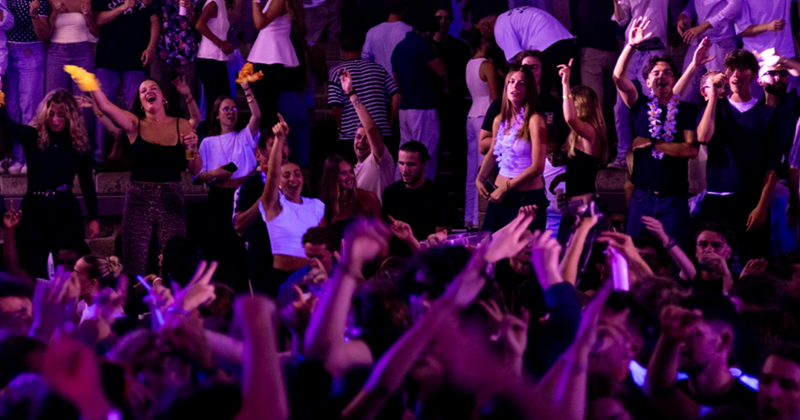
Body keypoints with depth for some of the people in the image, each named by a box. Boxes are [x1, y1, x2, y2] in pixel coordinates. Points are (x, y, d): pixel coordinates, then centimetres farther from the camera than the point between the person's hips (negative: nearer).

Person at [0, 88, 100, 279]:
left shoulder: (78, 144, 4)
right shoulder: (32, 137, 0)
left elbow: (87, 184, 10)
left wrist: (95, 218, 5)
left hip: (66, 212, 0)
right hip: (33, 211, 0)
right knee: (32, 273, 2)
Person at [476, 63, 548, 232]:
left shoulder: (534, 120, -12)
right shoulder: (500, 120, 8)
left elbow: (537, 167, -16)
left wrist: (505, 187, -12)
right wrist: (480, 179, 9)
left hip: (528, 199, -6)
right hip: (499, 198, 6)